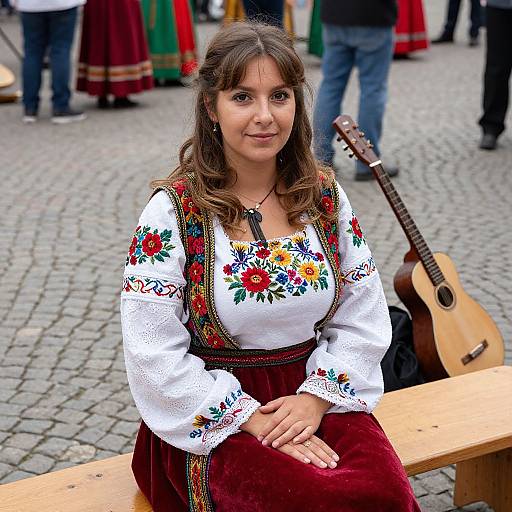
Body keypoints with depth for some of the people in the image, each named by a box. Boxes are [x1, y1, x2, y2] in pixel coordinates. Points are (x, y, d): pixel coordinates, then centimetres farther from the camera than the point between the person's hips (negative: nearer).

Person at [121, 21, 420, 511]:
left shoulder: (324, 196, 3)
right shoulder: (173, 212, -9)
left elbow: (363, 319, 6)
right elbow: (155, 356, -13)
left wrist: (317, 398, -9)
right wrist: (253, 419, -17)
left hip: (318, 394, 4)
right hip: (213, 418, -4)